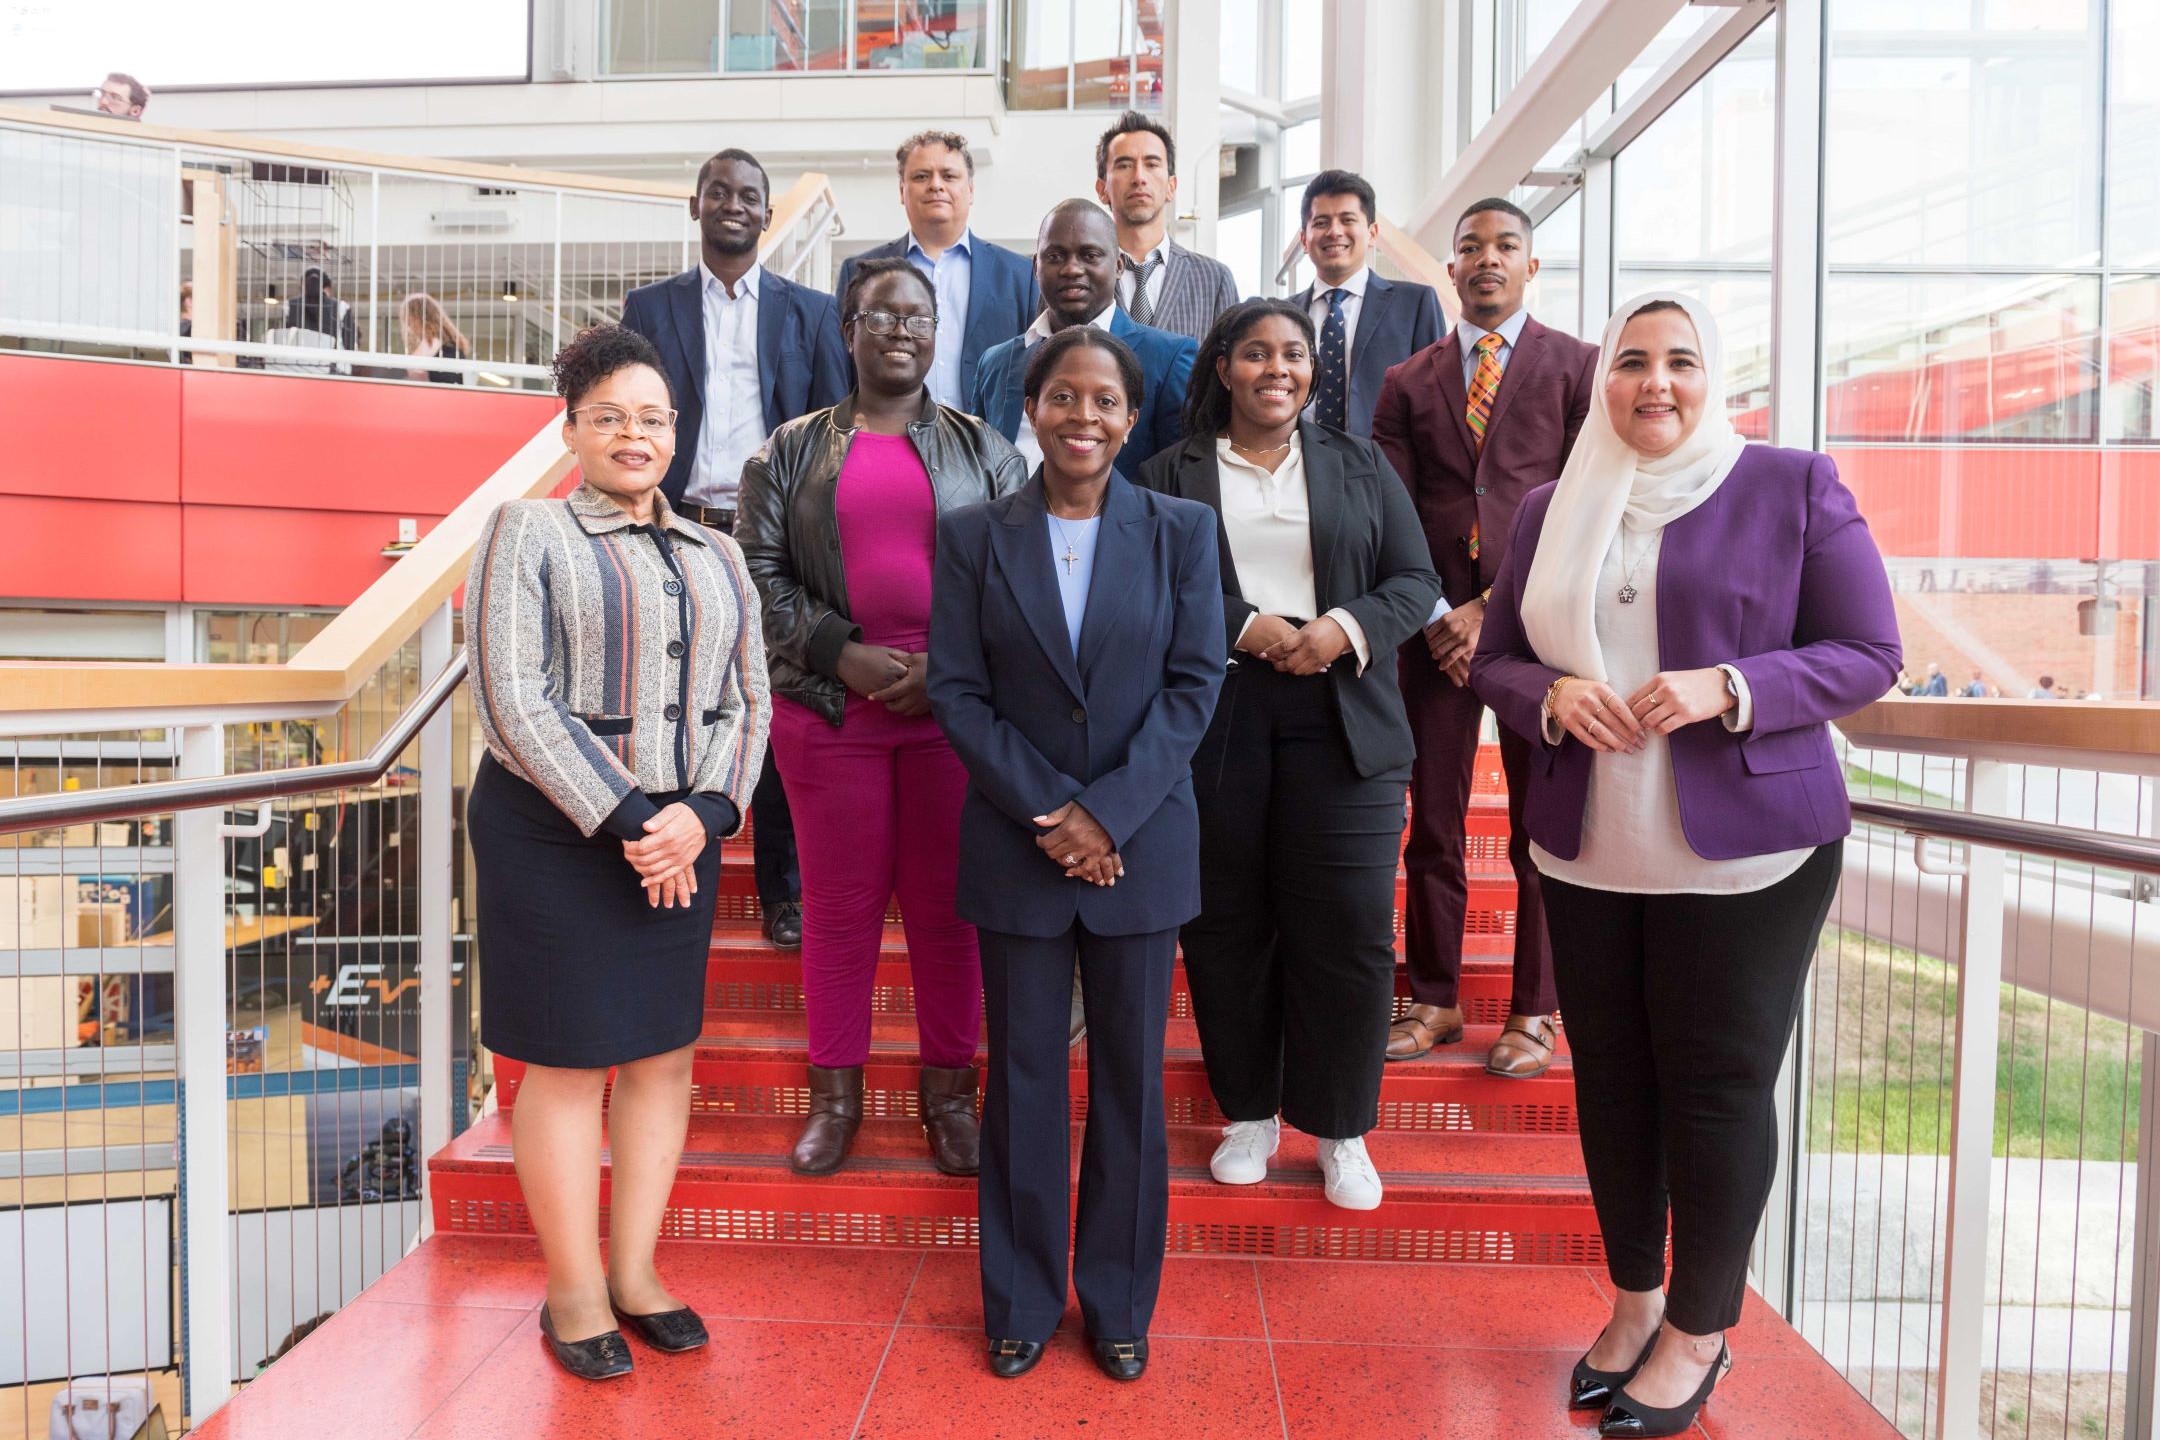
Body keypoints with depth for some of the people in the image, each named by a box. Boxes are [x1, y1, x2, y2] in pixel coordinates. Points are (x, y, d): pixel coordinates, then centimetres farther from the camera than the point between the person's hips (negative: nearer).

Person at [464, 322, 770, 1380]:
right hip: (552, 833, -4)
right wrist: (623, 823, -15)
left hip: (680, 834, 5)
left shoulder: (716, 557, 12)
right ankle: (573, 1292, 17)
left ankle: (634, 1272, 24)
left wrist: (701, 814, -9)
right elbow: (512, 698, -10)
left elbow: (745, 700, 8)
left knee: (664, 1053, 9)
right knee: (567, 1060, 2)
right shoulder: (526, 533, -1)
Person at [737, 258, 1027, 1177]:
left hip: (953, 709, 0)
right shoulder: (791, 450, 10)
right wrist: (843, 654, -10)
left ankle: (949, 1091, 21)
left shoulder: (983, 450, 9)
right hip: (829, 706, 1)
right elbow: (761, 569, 3)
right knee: (840, 904, 7)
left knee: (947, 904, 6)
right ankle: (835, 1094, 22)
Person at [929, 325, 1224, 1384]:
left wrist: (1109, 809, -13)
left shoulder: (1181, 532, 1)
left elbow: (1194, 682, -3)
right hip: (1016, 847, 0)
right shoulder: (973, 536, 0)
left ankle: (1119, 1303, 28)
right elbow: (957, 691, -3)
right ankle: (1022, 1302, 27)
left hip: (1143, 845, 1)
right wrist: (1046, 811, -12)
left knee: (1131, 1077, 10)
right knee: (1023, 1076, 10)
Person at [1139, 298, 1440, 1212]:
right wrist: (1245, 627, -14)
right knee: (1225, 926, 5)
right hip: (1214, 725, 0)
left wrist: (1347, 627, -11)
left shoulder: (1361, 467, 15)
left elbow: (1415, 579, 9)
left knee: (1348, 931, -1)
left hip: (1342, 724, 1)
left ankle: (1340, 1129, 17)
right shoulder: (1172, 476, 10)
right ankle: (1250, 1112, 24)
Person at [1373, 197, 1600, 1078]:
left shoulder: (1576, 368, 7)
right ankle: (1434, 1001, 19)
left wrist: (1494, 607, -10)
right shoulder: (1408, 383, 14)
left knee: (1541, 830, 3)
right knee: (1432, 828, 6)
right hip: (1437, 630, 2)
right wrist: (1433, 615, -6)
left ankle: (1532, 1013, 15)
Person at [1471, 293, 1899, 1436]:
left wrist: (1726, 689, -18)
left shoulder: (1793, 487, -1)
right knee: (1611, 1078, 11)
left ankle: (1700, 1332, 24)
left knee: (1718, 1084, 4)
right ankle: (1635, 1299, 32)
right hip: (1588, 855, 4)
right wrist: (1553, 696, -11)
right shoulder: (1552, 510, 10)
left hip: (1744, 849, -3)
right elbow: (1494, 660, 12)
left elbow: (1869, 653, -2)